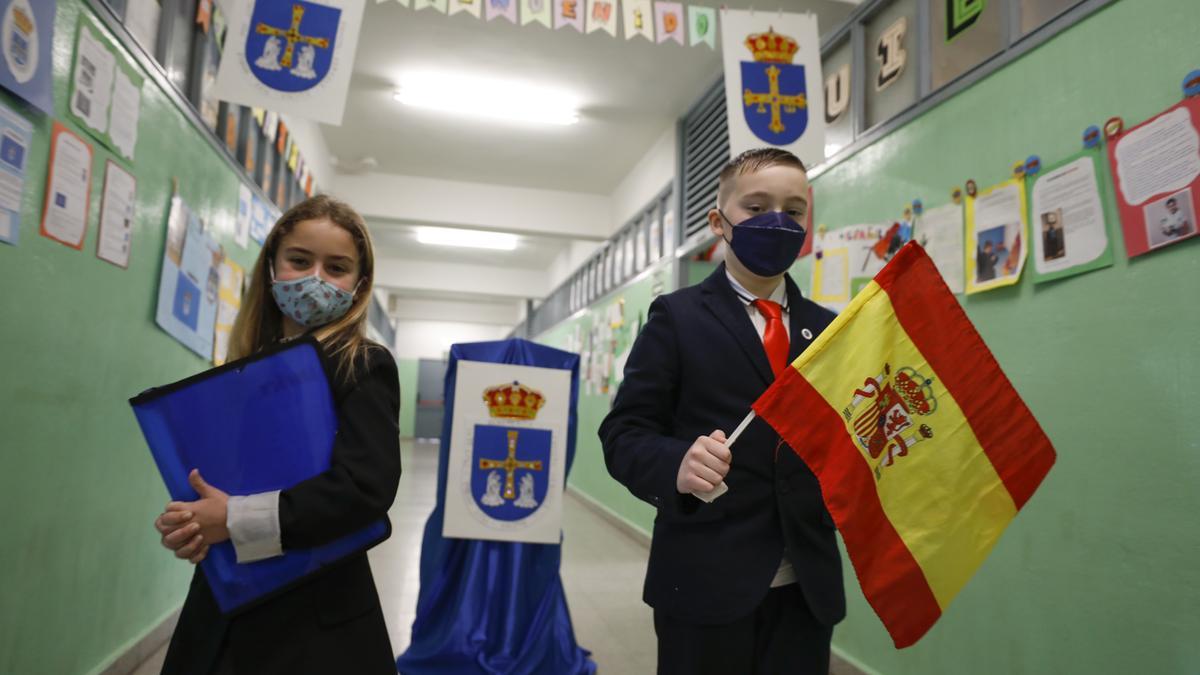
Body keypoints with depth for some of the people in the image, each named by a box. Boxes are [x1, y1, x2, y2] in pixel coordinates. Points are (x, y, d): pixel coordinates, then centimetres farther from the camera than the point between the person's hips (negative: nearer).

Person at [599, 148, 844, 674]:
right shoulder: (677, 317, -3)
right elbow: (624, 433, -9)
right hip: (705, 581, -4)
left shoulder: (828, 330, 10)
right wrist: (677, 466, -28)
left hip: (807, 584, 4)